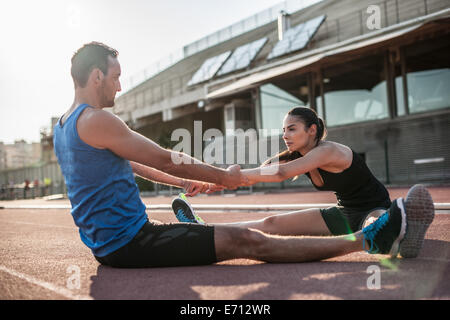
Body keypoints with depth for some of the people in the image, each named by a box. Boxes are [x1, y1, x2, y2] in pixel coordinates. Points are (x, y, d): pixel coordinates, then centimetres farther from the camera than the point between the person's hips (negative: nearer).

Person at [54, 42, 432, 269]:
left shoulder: (64, 126, 15)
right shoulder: (96, 120, -17)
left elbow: (132, 166, 22)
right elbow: (165, 159, -13)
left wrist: (188, 182, 24)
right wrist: (222, 177, 1)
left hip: (107, 242, 10)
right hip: (128, 243, -10)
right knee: (247, 240, -11)